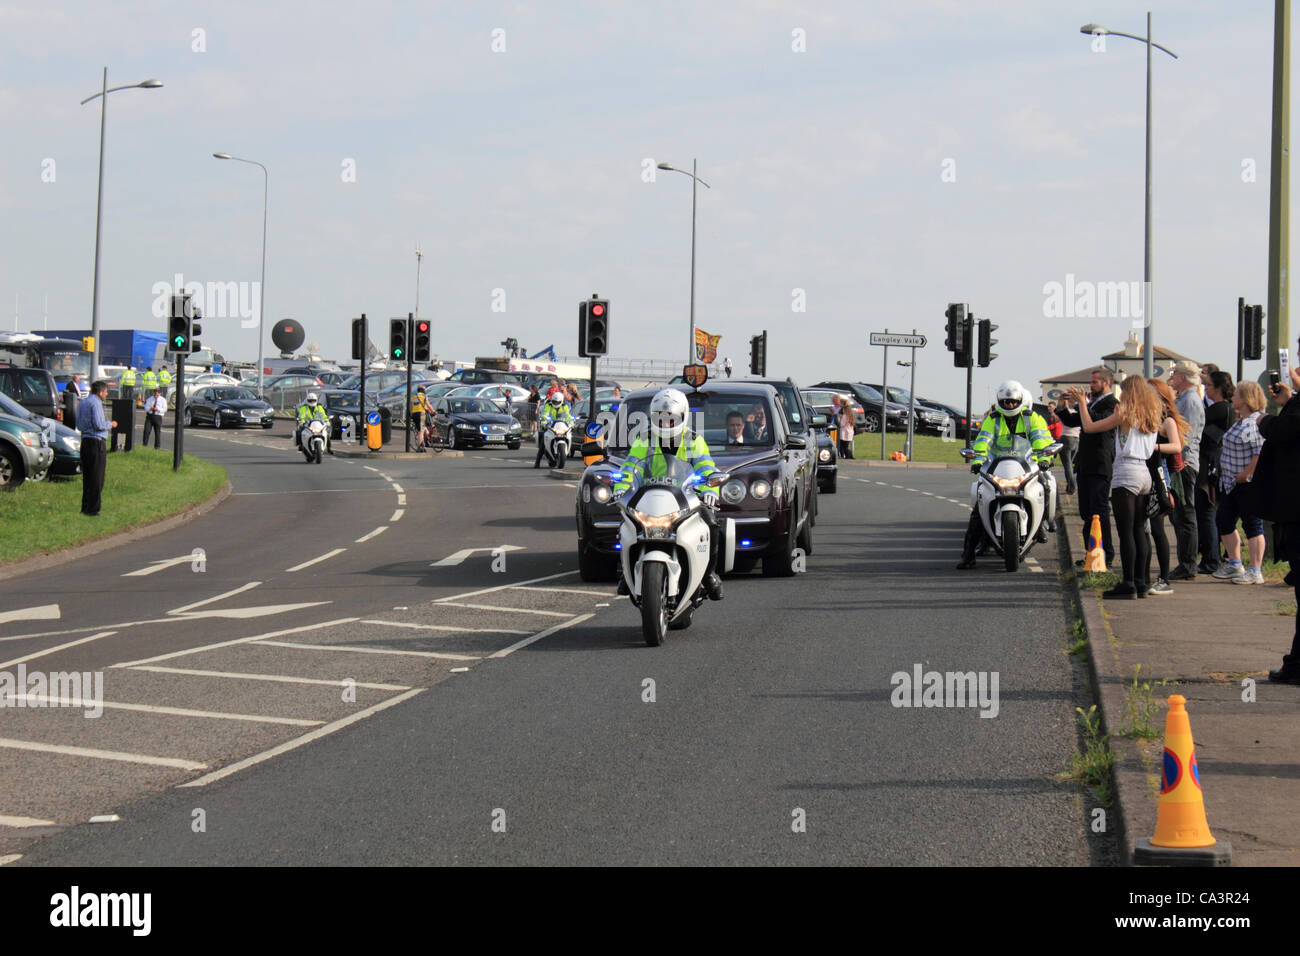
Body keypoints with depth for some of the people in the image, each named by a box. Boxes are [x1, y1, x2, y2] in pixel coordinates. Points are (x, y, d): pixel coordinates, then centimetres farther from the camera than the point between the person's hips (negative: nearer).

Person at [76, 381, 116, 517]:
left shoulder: (82, 403, 16)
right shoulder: (95, 403, -13)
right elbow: (99, 425, -20)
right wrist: (110, 424, -1)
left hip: (85, 441, 9)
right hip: (96, 442, -9)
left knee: (86, 476, 13)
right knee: (97, 478, -4)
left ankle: (85, 507, 16)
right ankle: (92, 509, -4)